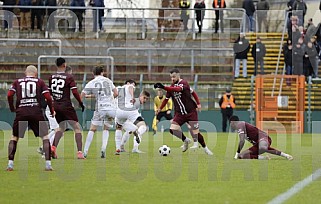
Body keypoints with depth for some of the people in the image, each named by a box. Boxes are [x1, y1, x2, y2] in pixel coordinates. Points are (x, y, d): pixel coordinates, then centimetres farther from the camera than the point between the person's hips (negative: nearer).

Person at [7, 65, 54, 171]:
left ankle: (10, 164, 6)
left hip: (21, 112, 1)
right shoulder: (39, 82, 12)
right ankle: (48, 164, -3)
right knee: (45, 136, 6)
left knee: (14, 137, 15)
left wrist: (12, 109, 17)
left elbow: (9, 95, 3)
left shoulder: (17, 82, 15)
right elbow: (48, 97, 2)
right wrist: (52, 111, 14)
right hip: (36, 112, -1)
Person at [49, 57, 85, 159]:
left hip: (56, 106, 6)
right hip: (66, 106, -6)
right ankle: (79, 152, -10)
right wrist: (81, 103, -2)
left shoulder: (51, 77, 5)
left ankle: (53, 147, 5)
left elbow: (49, 92, 14)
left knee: (62, 127, 24)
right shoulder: (69, 77, -9)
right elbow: (75, 92, -14)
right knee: (77, 128, 1)